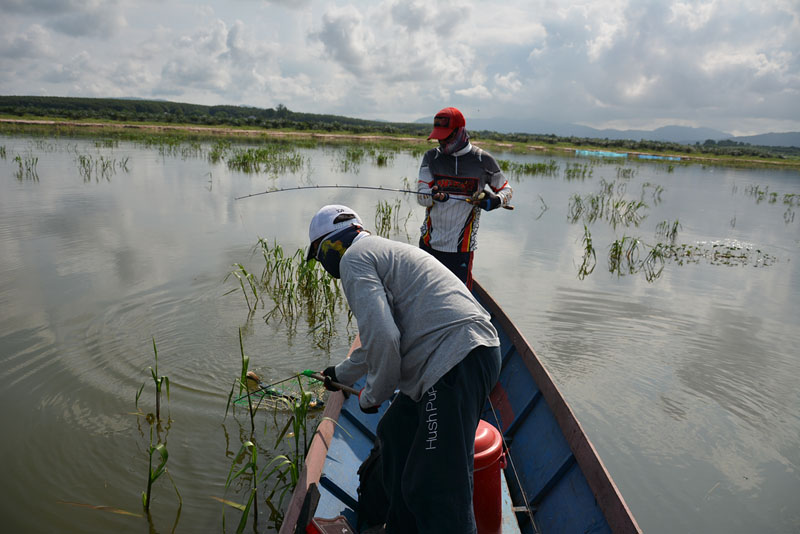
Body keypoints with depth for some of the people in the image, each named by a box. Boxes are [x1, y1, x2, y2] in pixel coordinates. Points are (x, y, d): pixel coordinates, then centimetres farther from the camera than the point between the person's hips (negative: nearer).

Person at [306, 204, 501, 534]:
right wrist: (342, 373, 53)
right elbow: (383, 338, 40)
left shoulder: (353, 257, -2)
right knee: (395, 435, 24)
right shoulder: (382, 250, 29)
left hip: (458, 360, -11)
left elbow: (381, 336, -17)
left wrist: (373, 394, 1)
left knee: (434, 487, -7)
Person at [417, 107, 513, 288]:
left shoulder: (482, 161, -2)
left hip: (461, 248, -3)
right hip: (428, 243, 3)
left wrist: (495, 200, -13)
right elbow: (421, 196, -3)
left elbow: (506, 190, 10)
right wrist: (434, 196, -26)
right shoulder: (431, 157, 5)